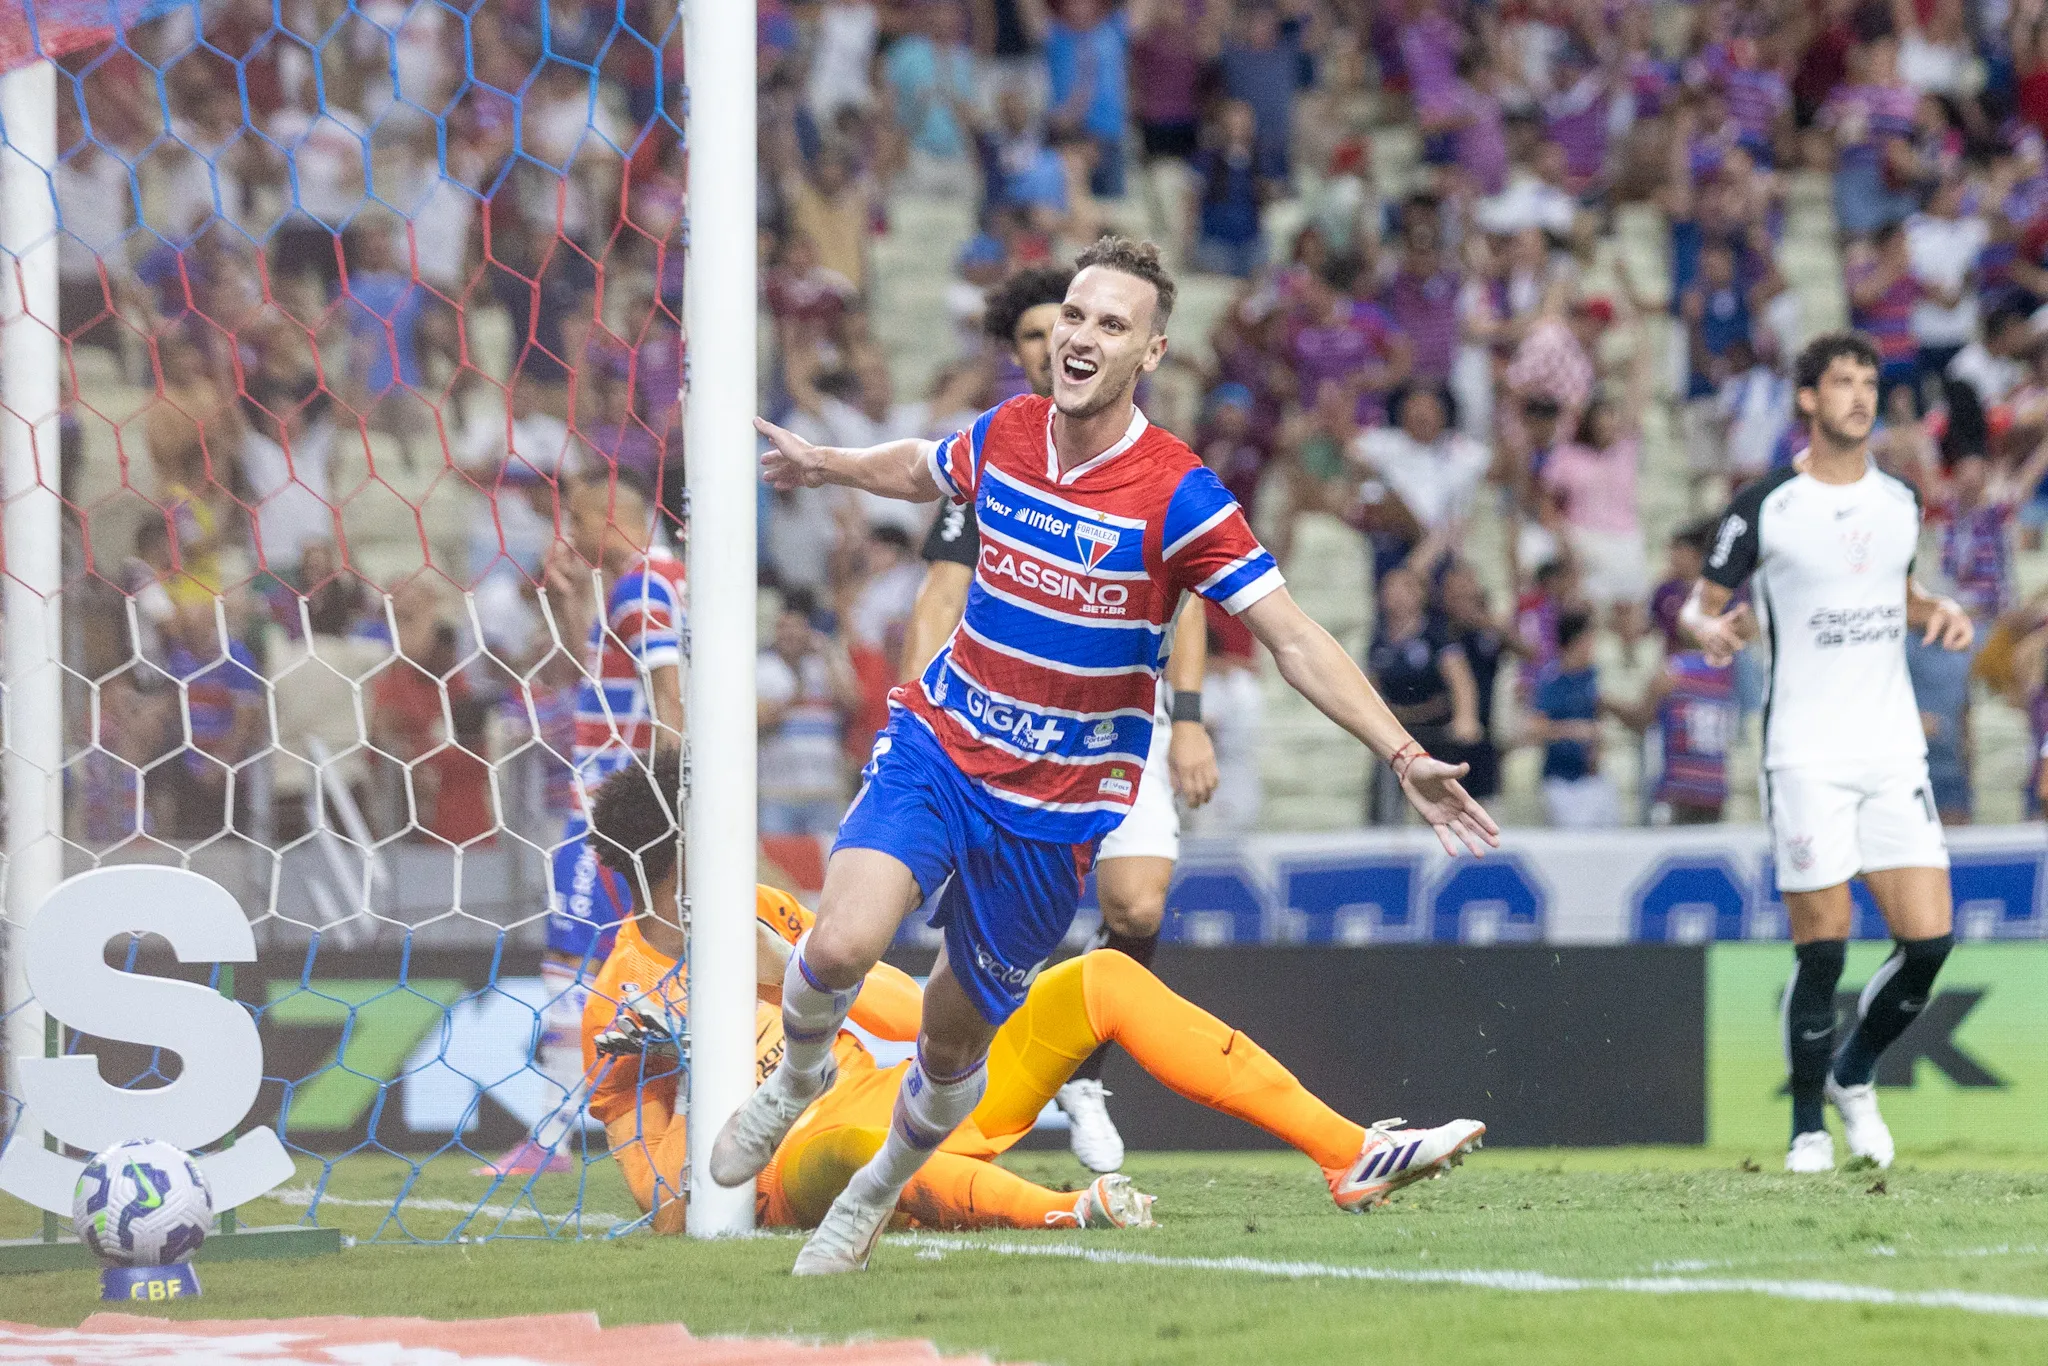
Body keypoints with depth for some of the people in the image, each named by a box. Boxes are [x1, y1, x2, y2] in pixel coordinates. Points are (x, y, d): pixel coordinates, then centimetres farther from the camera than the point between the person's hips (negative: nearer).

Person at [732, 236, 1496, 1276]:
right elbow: (922, 469, 23)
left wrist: (1404, 756, -24)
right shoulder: (1005, 433, -3)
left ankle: (874, 1193, 39)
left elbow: (1294, 639, -15)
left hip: (1058, 805, -2)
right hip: (939, 741, 2)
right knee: (843, 943, -23)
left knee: (954, 1040, 8)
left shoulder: (1178, 495, -16)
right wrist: (822, 465, 37)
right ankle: (799, 1074, 12)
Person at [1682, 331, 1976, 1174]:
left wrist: (1938, 614, 6)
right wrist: (1710, 628, -20)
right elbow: (1700, 605, 3)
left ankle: (1854, 1076, 22)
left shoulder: (1899, 501, 11)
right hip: (1807, 754, -4)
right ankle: (1808, 1123, 9)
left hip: (1894, 752, 4)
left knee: (1928, 939, -4)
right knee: (1823, 949, -7)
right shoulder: (1764, 506, -3)